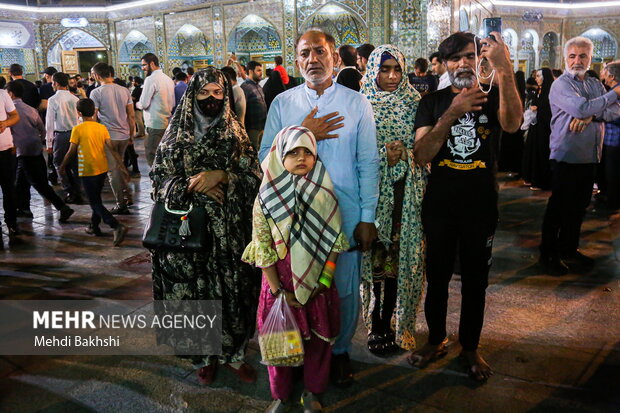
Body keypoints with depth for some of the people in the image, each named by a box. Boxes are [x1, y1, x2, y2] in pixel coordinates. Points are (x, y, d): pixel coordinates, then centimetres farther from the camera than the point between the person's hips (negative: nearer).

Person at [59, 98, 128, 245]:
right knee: (96, 199, 21)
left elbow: (71, 152, -6)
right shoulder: (102, 127, 2)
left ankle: (117, 227, -20)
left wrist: (62, 167, 7)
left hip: (87, 171, -6)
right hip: (102, 169, 6)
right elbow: (110, 147, -3)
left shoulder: (78, 129, -11)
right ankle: (94, 227, 30)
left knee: (95, 203, -3)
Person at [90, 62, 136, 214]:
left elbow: (93, 118, -9)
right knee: (119, 166, 23)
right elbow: (131, 115, 6)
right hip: (124, 135, 5)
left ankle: (121, 204, 7)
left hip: (107, 136, -5)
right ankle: (128, 196, 23)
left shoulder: (96, 93, -9)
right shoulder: (124, 90, 5)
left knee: (113, 170, 4)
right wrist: (131, 134, 15)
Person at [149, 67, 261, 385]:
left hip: (229, 230, 0)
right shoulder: (177, 134, 4)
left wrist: (222, 176, -15)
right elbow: (160, 178, 2)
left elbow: (254, 176, 0)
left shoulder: (235, 133, 5)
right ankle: (204, 356, 24)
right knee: (195, 290, 4)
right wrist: (193, 186, -13)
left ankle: (233, 353, 23)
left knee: (232, 290, 3)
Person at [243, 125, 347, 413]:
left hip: (318, 283, 1)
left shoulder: (325, 194, -5)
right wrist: (278, 290, -9)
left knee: (319, 338, 12)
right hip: (281, 283, -1)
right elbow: (262, 248, -7)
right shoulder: (266, 199, -9)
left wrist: (325, 279, -9)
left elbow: (334, 241, -2)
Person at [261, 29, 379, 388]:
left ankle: (339, 351, 33)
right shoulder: (282, 103, 3)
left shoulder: (357, 103, 0)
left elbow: (368, 164, -1)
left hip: (345, 216, 0)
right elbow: (267, 156, -1)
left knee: (345, 289, 10)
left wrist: (367, 217, -4)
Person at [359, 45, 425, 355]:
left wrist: (405, 154, -12)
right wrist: (383, 154, -15)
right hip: (372, 188, -1)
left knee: (399, 252, 3)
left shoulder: (413, 102, 8)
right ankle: (376, 324, 15)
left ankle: (388, 321, 17)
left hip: (405, 189, 2)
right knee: (375, 254, 1)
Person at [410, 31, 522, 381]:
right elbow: (421, 155, -13)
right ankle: (436, 340, 33)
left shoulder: (493, 97, 0)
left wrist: (504, 67, -34)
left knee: (475, 280, 12)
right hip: (439, 206, 1)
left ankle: (471, 346, 31)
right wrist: (454, 113, -25)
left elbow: (512, 124, -25)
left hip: (481, 207, 0)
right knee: (437, 277, 13)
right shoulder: (433, 102, 1)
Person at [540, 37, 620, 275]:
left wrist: (590, 116, -18)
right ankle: (548, 254, 10)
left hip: (589, 157, 7)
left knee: (579, 207, 14)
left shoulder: (595, 84, 13)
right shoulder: (561, 85, -8)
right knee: (558, 207, -1)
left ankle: (569, 249, 26)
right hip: (566, 156, -7)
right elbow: (582, 108, -23)